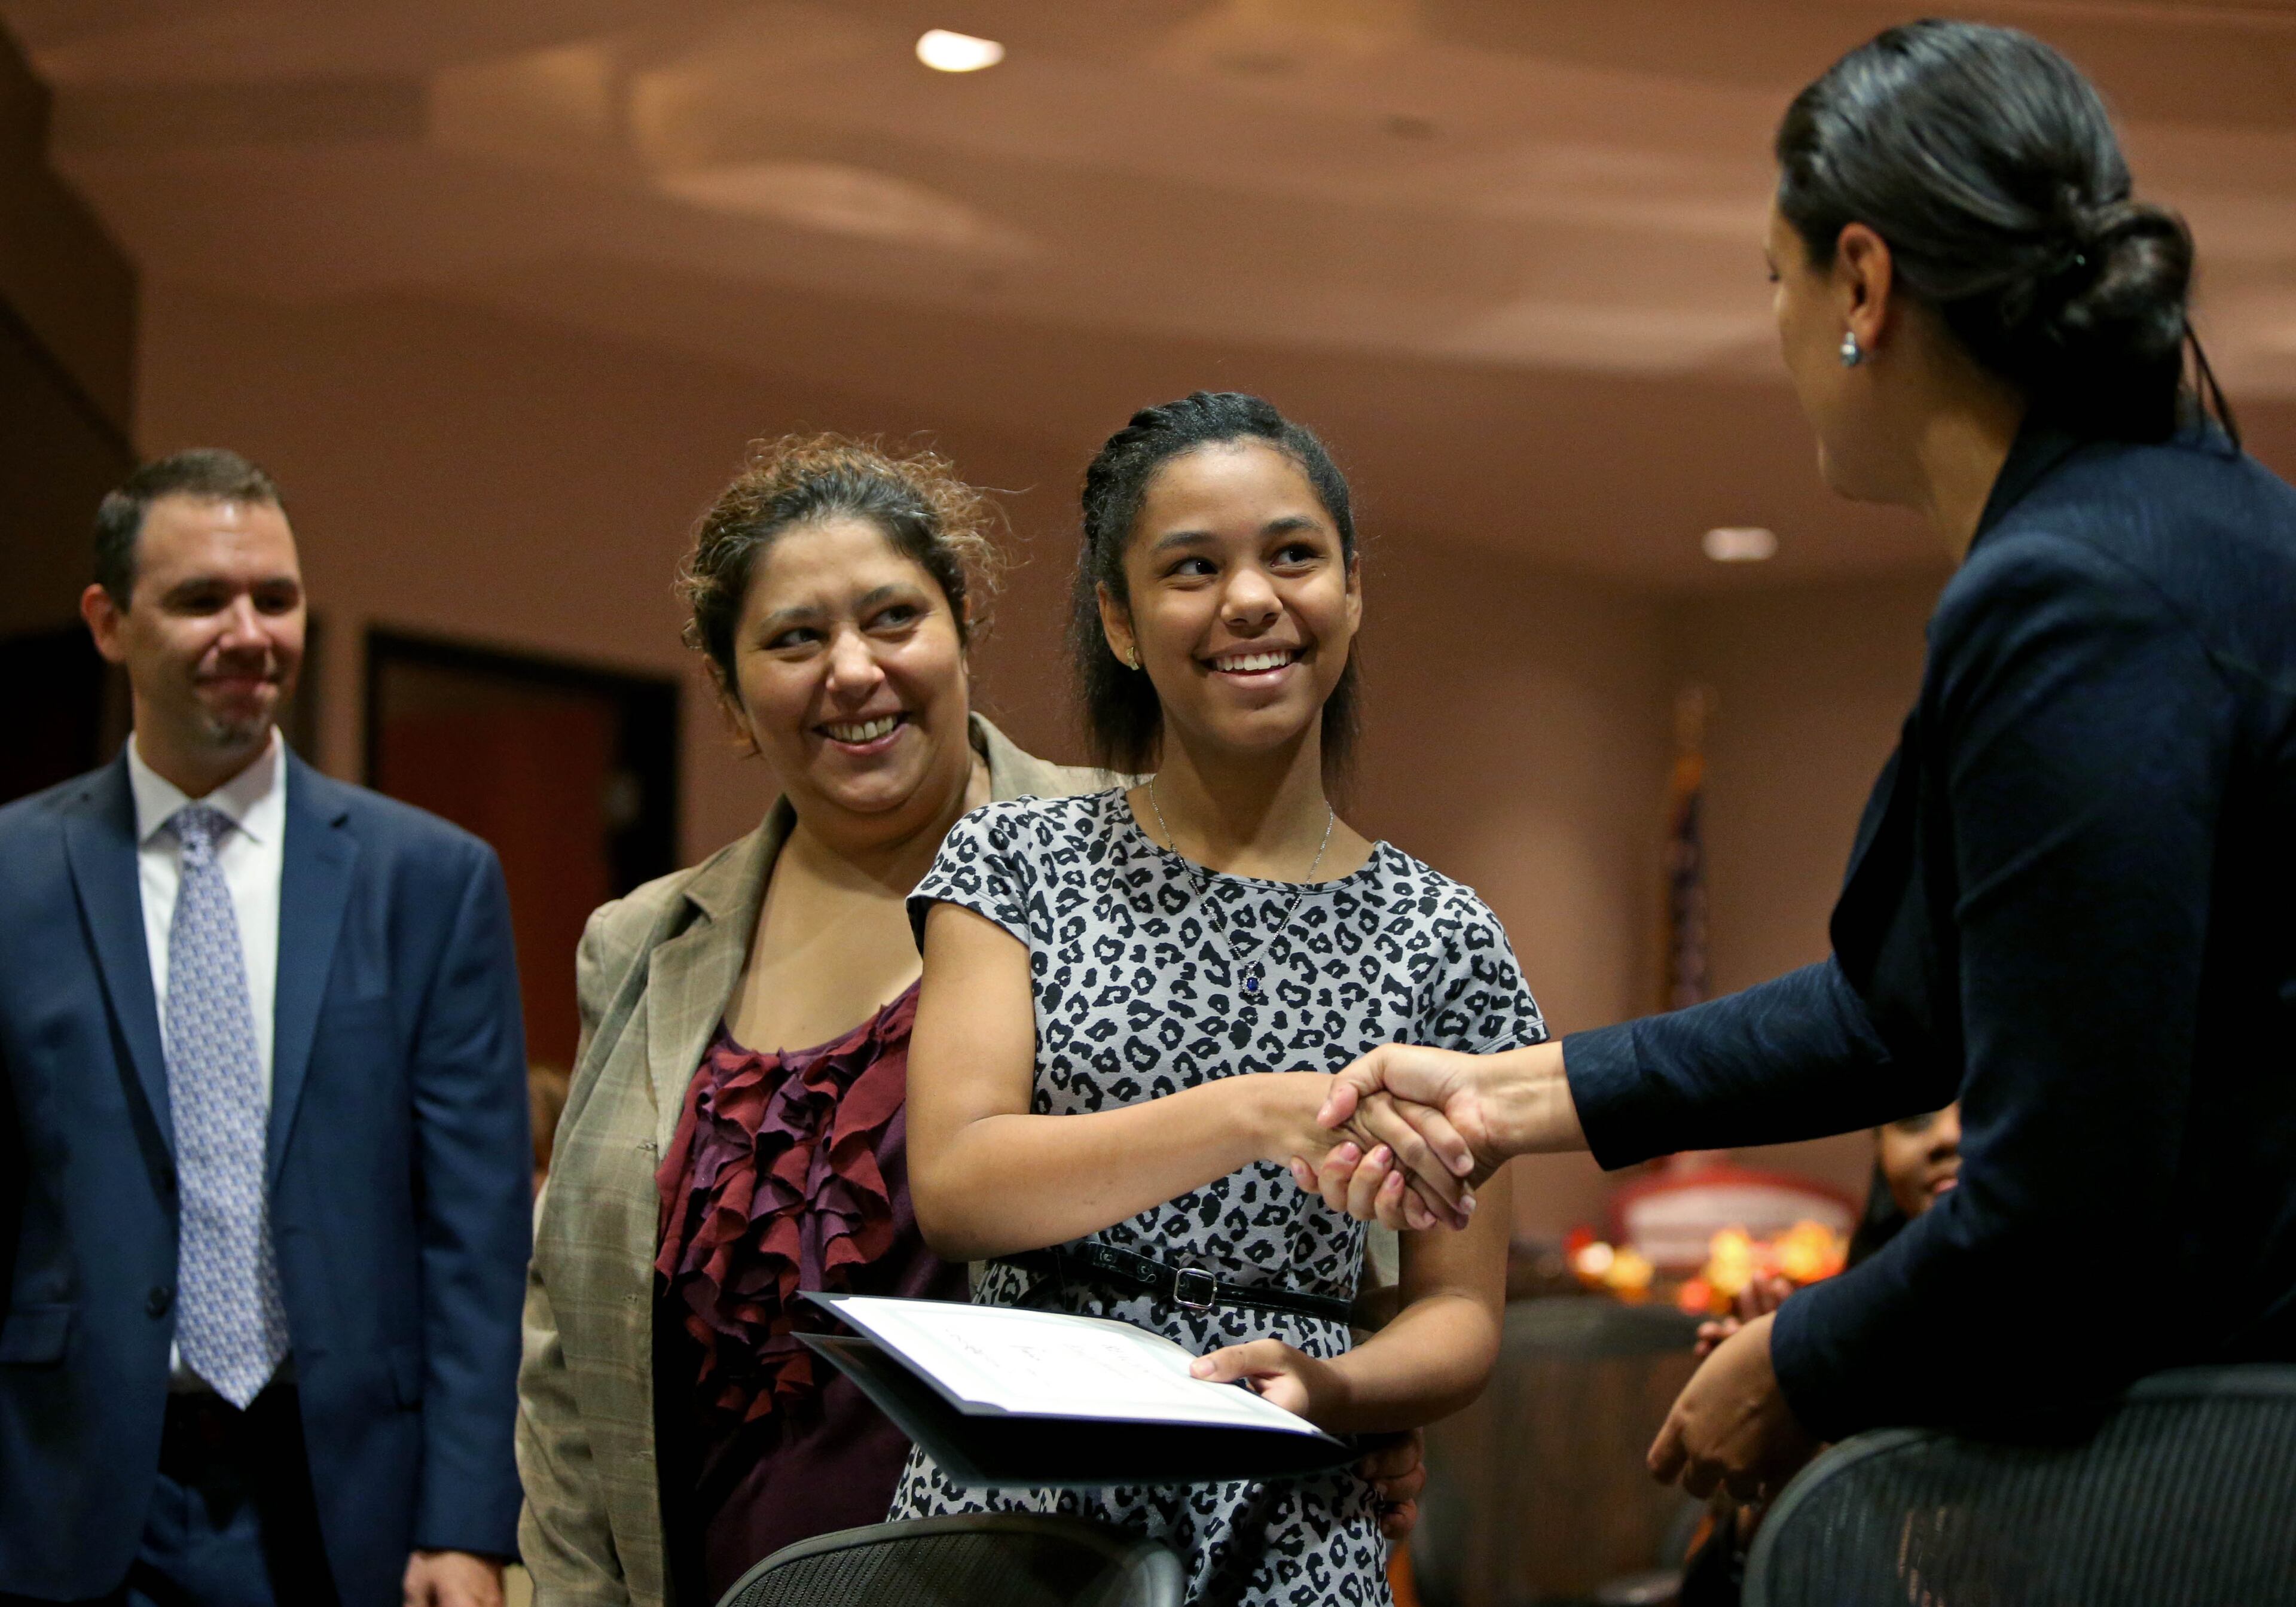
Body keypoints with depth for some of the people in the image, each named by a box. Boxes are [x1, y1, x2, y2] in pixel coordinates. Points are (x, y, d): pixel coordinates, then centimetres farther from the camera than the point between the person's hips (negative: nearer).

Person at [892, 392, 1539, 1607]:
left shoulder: (1440, 939, 4)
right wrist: (1255, 1117, -23)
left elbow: (1461, 1315, 6)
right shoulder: (1015, 863, 2)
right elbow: (952, 1187, -10)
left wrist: (1326, 1388, -15)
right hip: (1009, 1503, 0)